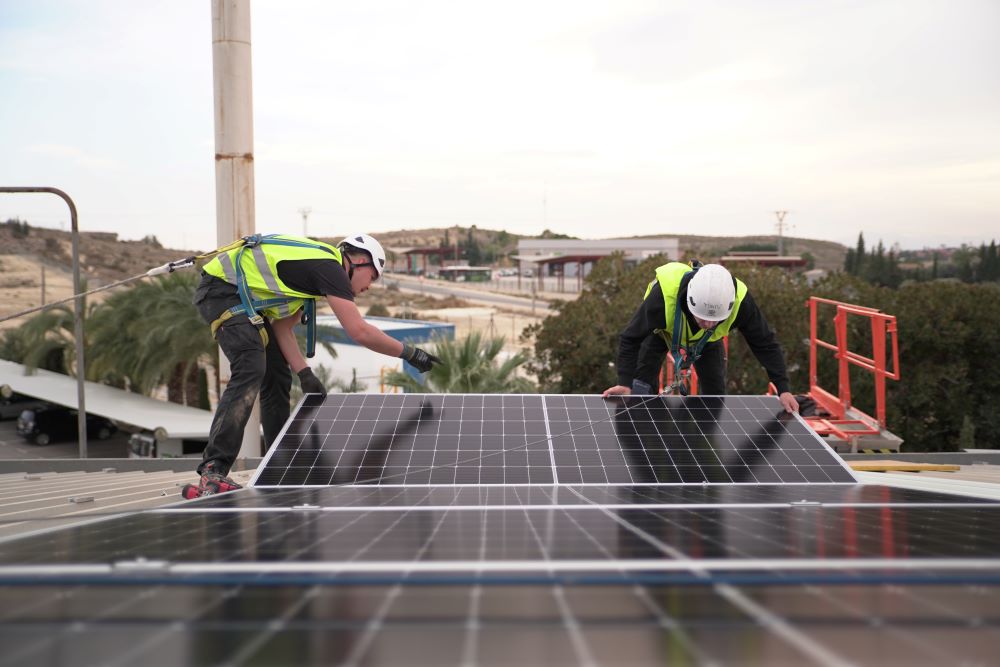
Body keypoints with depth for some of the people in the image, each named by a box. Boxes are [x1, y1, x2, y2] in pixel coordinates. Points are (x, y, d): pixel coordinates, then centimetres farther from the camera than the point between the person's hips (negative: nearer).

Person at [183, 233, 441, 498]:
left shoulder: (315, 264, 16)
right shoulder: (329, 267, -14)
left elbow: (282, 326, 13)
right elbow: (359, 331, -20)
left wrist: (304, 373, 4)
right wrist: (410, 353, -10)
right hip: (221, 289, -11)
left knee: (277, 377, 12)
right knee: (250, 371, -26)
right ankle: (212, 472, -35)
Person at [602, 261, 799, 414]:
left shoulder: (739, 301, -41)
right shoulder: (663, 294, -47)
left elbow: (765, 344, -25)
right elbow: (630, 339, -34)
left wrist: (783, 389, -31)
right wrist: (625, 383, -44)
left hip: (708, 340, 2)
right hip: (662, 331, -2)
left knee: (715, 394, -1)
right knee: (641, 387, -14)